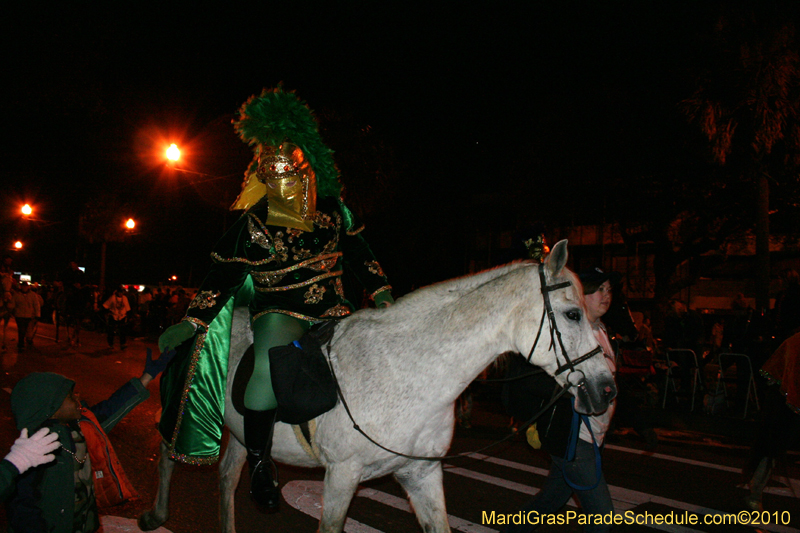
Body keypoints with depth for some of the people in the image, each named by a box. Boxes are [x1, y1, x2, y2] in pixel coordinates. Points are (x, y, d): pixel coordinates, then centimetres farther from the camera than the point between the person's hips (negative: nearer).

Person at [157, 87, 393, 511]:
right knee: (271, 367, -30)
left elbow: (358, 252, 11)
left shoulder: (332, 210, 2)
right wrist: (191, 322, -9)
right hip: (278, 309, -4)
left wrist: (381, 293, 5)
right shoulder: (254, 225, -8)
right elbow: (224, 274, -6)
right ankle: (258, 460, -7)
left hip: (330, 308, 5)